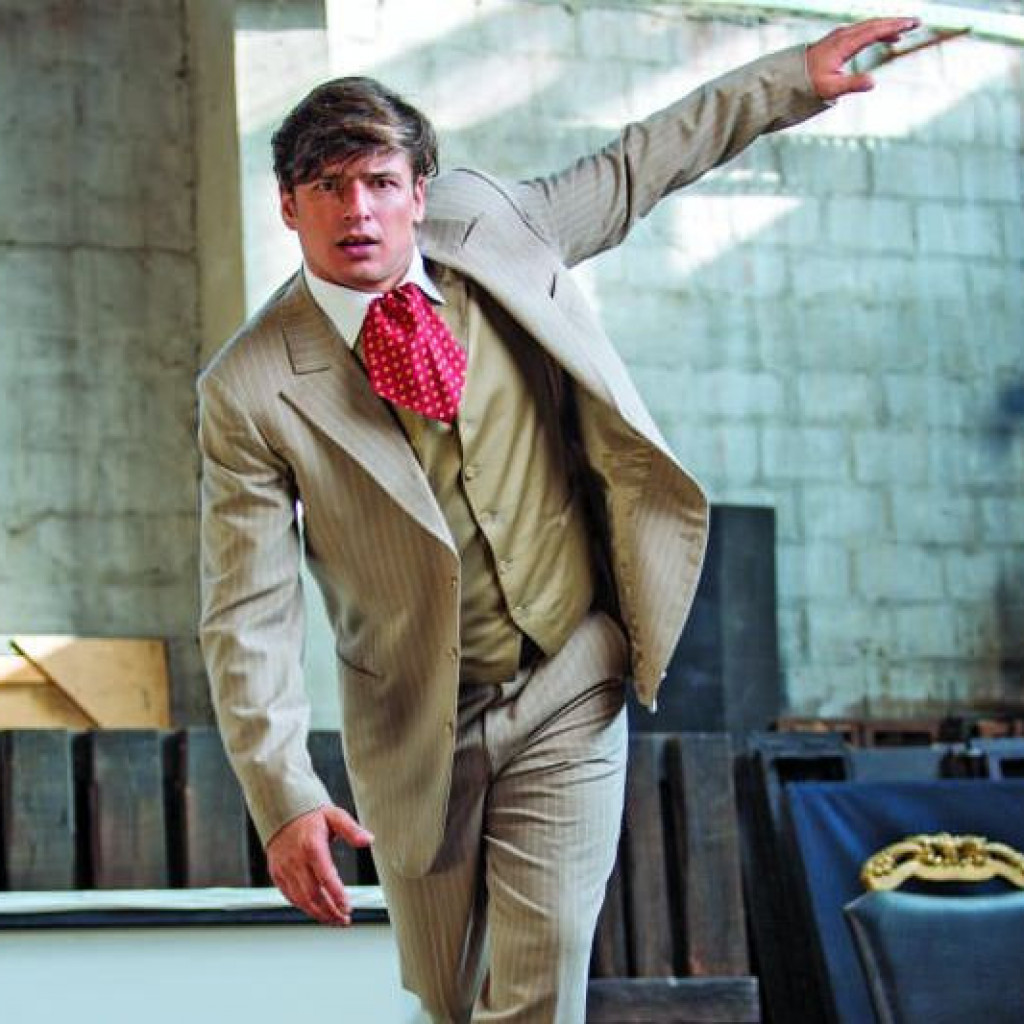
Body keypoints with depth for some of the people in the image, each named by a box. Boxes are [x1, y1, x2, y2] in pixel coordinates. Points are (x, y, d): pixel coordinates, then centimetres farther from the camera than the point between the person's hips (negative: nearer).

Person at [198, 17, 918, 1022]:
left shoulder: (488, 226, -5)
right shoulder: (251, 390, -15)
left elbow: (634, 168, 12)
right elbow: (248, 613, -17)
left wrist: (797, 74, 13)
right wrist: (284, 797, -27)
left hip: (568, 694, 1)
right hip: (416, 726, -1)